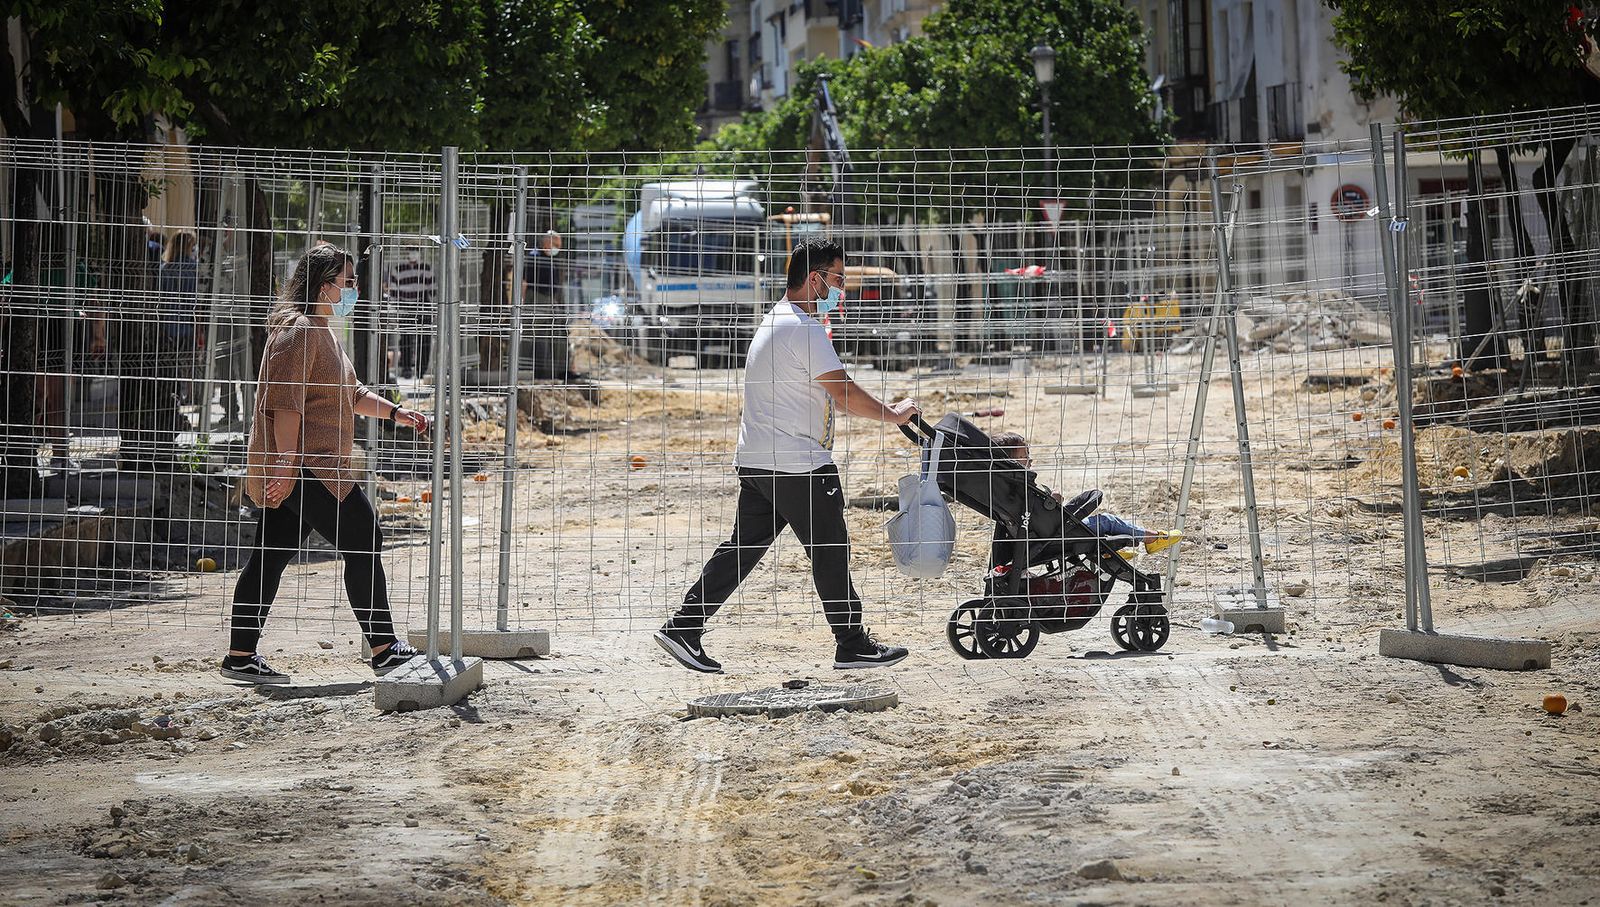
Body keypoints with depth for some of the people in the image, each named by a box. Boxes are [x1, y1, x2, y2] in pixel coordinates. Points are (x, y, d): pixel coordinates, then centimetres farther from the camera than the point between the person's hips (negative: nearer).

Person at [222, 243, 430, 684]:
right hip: (307, 469, -11)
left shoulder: (320, 331, 22)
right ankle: (384, 651, -2)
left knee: (271, 557, 8)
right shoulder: (299, 330, -13)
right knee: (364, 543, -6)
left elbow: (351, 395, 30)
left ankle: (240, 656, 9)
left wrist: (396, 413, 19)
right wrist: (287, 461, -25)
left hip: (295, 467, 11)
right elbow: (286, 401, -21)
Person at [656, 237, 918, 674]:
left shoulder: (774, 322, 17)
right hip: (797, 466, -10)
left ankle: (683, 628, 5)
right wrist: (894, 414, -7)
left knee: (743, 548, 9)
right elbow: (844, 393, -19)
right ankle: (852, 645, 8)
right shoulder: (804, 329, -16)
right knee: (830, 551, 0)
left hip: (757, 463, 10)